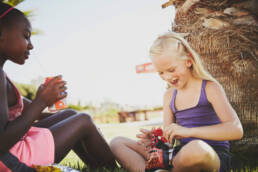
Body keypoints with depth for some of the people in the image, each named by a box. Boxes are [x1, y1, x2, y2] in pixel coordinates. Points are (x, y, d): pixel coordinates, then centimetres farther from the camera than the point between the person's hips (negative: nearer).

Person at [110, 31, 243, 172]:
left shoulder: (209, 88, -4)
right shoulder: (169, 96, 13)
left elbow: (236, 130, -18)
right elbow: (169, 139, 14)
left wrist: (188, 131, -25)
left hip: (213, 156, -5)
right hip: (181, 155, 5)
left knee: (196, 148, -44)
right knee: (117, 143, -2)